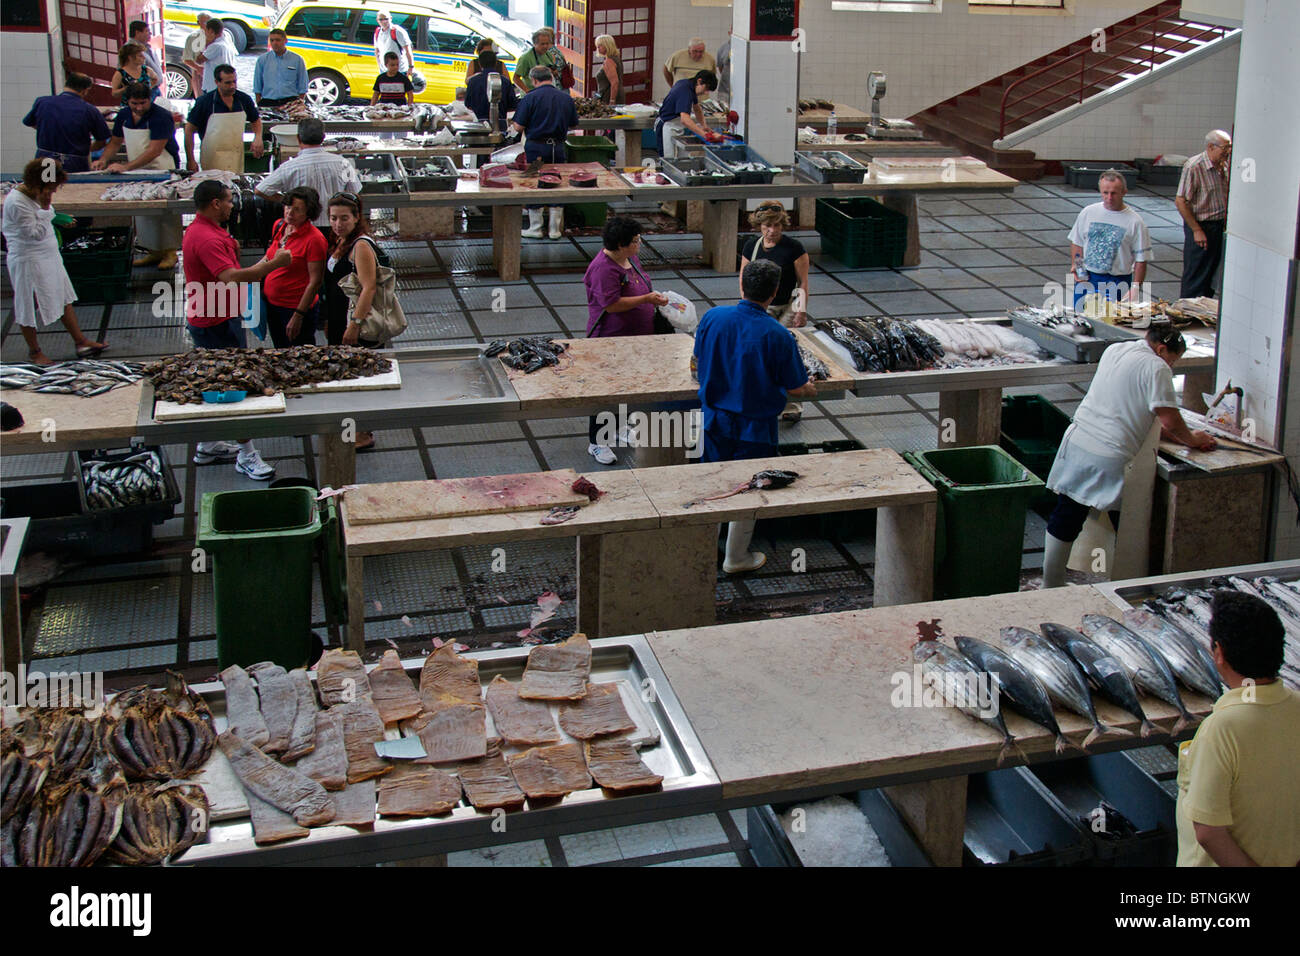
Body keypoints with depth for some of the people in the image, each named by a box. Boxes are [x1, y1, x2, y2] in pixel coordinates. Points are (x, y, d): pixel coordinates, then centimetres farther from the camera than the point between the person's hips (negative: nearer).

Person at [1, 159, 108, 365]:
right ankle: (34, 352, 20)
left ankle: (80, 341, 24)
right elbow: (36, 234, -26)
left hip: (49, 256, 10)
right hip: (28, 261, -10)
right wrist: (45, 210, -25)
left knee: (64, 299, 15)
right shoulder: (17, 203, -25)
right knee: (28, 307, 6)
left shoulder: (36, 195, 4)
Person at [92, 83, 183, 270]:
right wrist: (103, 160, -3)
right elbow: (115, 142, 17)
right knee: (143, 211, 7)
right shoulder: (123, 115, 6)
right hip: (137, 171, 7)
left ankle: (170, 253, -1)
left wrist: (126, 167, -27)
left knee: (166, 211, -7)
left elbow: (155, 151, -22)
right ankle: (153, 252, 15)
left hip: (163, 171, -7)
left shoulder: (160, 116, -17)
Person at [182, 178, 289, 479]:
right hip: (217, 323, -11)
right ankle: (246, 455, -3)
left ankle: (207, 446, 29)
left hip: (206, 320, 11)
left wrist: (232, 250, 5)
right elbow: (231, 277, -34)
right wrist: (273, 263, -29)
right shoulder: (206, 238, -23)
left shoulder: (203, 230, 13)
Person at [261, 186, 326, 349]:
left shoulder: (314, 239, -19)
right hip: (270, 303, 7)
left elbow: (315, 281, -20)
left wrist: (298, 316, -21)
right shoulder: (279, 226, 3)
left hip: (297, 308, -7)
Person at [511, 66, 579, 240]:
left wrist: (513, 124, 12)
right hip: (558, 147, 3)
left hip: (536, 148, -3)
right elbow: (574, 125, 11)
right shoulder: (566, 98, 2)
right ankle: (555, 229, 15)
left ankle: (535, 228, 12)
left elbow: (519, 127, -10)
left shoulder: (530, 98, -10)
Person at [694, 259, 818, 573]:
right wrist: (809, 390, 12)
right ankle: (737, 557, 25)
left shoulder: (712, 318, -11)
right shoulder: (777, 336, -21)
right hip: (755, 424, -4)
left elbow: (699, 362, 5)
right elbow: (794, 388, -12)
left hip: (714, 416, 4)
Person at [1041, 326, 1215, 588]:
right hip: (1112, 458, -7)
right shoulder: (1156, 367, -8)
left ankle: (1050, 586, 21)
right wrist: (1192, 439, 9)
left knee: (1063, 523, 13)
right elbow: (1171, 421, -12)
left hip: (1077, 444, 7)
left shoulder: (1114, 350, 16)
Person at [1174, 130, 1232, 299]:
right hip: (1201, 226, -7)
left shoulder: (1226, 165, 4)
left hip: (1220, 226, 7)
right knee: (1196, 275, -1)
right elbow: (1180, 201, -18)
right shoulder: (1194, 167, -18)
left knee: (1213, 272, 14)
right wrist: (1197, 230, -17)